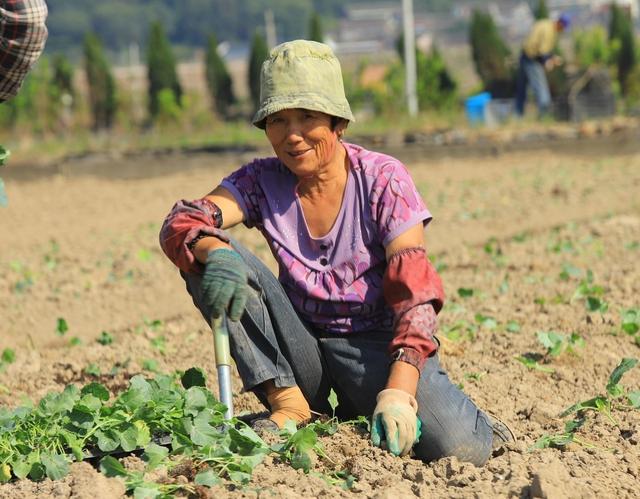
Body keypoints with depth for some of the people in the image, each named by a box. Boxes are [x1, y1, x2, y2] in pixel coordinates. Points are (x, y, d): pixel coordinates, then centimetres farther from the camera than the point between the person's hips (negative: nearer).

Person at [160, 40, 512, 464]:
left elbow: (415, 293, -18)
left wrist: (397, 393, -33)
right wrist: (214, 252, -44)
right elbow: (180, 223, -18)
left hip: (375, 345, -2)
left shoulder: (384, 180, -11)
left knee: (461, 447, -30)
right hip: (301, 347, 3)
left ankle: (363, 408, 4)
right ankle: (289, 404, -15)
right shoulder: (263, 182, -3)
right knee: (210, 257, -19)